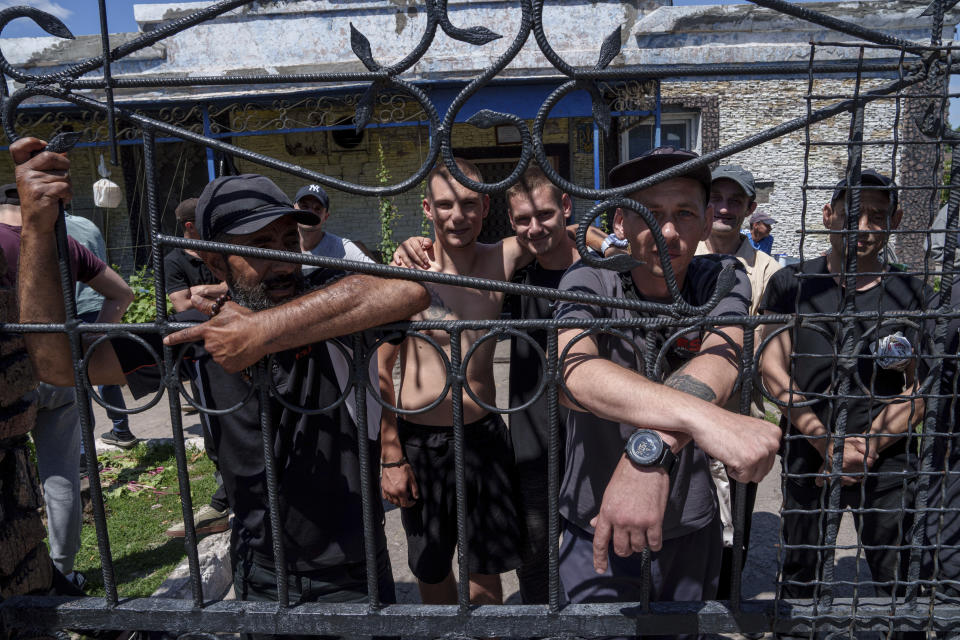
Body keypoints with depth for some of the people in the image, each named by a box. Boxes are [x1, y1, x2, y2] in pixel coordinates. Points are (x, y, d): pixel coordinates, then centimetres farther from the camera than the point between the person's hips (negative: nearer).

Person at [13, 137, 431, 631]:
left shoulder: (329, 314, -20)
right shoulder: (199, 336, -9)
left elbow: (409, 293, -42)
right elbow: (58, 362, -10)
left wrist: (266, 331, -43)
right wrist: (37, 228, -20)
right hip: (261, 575, 3)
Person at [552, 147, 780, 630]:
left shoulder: (722, 279, -10)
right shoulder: (590, 282, -16)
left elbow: (717, 362, -31)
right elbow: (576, 370, -37)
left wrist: (648, 450, -49)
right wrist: (703, 418, -52)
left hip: (690, 525, 3)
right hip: (595, 526, -2)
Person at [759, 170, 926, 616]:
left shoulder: (912, 294, 0)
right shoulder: (790, 284, -2)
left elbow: (921, 387, -2)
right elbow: (773, 370, -7)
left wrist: (866, 448, -13)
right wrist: (827, 444, -14)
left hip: (884, 460, 0)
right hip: (806, 452, 0)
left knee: (895, 579, 8)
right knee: (799, 573, 14)